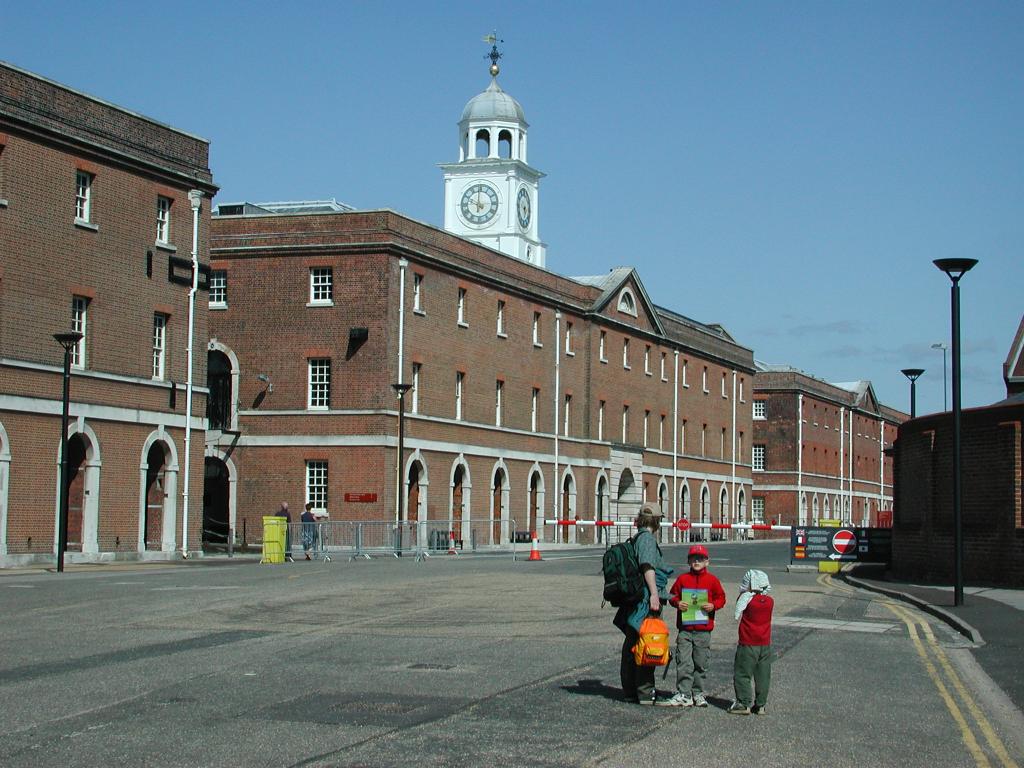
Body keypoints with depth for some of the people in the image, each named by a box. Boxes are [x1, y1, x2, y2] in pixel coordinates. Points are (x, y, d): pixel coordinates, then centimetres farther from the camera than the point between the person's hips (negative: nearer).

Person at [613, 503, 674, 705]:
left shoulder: (635, 539, 17)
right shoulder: (647, 538, -10)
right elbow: (648, 566, -22)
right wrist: (654, 594, -27)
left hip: (633, 599, 10)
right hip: (646, 598, -10)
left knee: (631, 646, 12)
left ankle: (630, 691, 19)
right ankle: (645, 693, -7)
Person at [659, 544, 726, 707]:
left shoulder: (712, 580, 5)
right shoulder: (683, 578, 6)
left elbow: (721, 598, 8)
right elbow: (672, 595, 11)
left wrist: (713, 606, -11)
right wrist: (677, 603, -9)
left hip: (704, 629, 0)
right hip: (685, 628, 0)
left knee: (700, 663, 7)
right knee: (683, 663, -4)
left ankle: (698, 693, 19)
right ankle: (683, 695, -1)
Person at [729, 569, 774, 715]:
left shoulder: (745, 599, -12)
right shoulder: (770, 601, 1)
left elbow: (738, 616, -2)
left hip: (748, 644, -5)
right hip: (765, 644, 5)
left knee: (742, 674, 2)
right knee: (762, 676, 10)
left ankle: (744, 704, -1)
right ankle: (760, 705, 13)